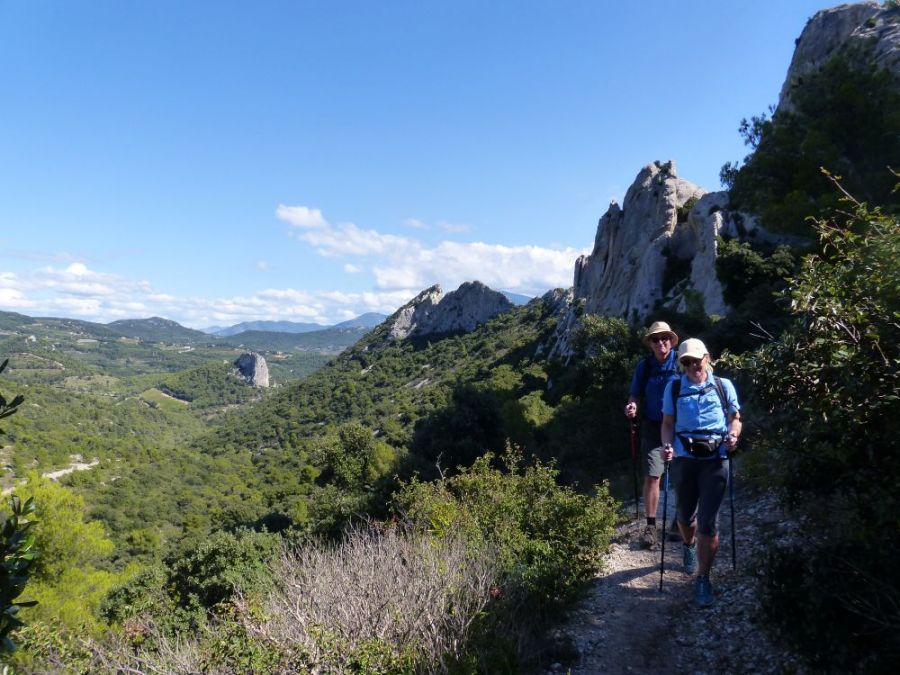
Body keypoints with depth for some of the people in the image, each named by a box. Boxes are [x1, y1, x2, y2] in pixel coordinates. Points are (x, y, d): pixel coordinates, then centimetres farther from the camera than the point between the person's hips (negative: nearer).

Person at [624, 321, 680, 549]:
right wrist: (632, 405, -15)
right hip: (653, 427, 1)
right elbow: (635, 393, 7)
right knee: (651, 476, -5)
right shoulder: (644, 366, 0)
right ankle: (650, 526, 5)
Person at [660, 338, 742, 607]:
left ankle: (703, 579, 10)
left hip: (716, 459, -1)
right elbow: (668, 423, 8)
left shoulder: (723, 386, 6)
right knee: (685, 515, 16)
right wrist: (666, 445, -9)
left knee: (708, 521, -4)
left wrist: (733, 435, -9)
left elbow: (735, 418, 12)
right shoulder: (674, 388, 6)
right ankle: (689, 547, 51)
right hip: (684, 458, 2)